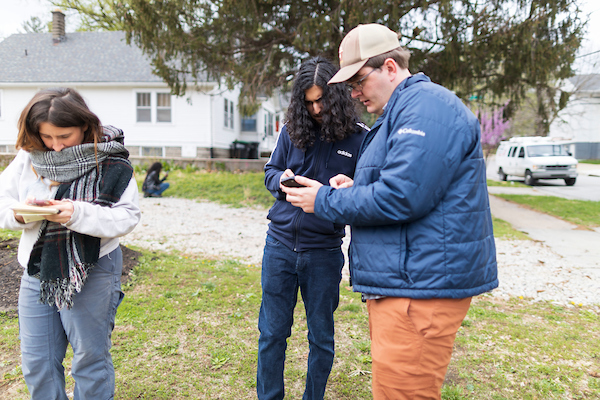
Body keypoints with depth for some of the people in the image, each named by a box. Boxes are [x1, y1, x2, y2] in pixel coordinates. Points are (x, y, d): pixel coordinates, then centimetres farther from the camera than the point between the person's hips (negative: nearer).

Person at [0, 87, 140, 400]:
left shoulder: (110, 162, -13)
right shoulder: (28, 157, 0)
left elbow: (127, 217, -15)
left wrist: (80, 214, -29)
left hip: (92, 271, -4)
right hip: (37, 269, 5)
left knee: (90, 358, 11)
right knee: (36, 363, 17)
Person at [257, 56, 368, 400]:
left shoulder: (359, 137, -5)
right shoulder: (292, 131, 3)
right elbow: (270, 172, 12)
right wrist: (282, 180, -10)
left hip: (324, 251, -2)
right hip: (280, 244, 2)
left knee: (321, 337, 14)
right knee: (272, 332, 14)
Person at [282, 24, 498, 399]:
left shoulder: (426, 105, -15)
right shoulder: (402, 111, 20)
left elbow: (401, 197, -24)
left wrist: (326, 201, -12)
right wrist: (356, 189, 7)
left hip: (420, 286, -11)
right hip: (399, 280, 11)